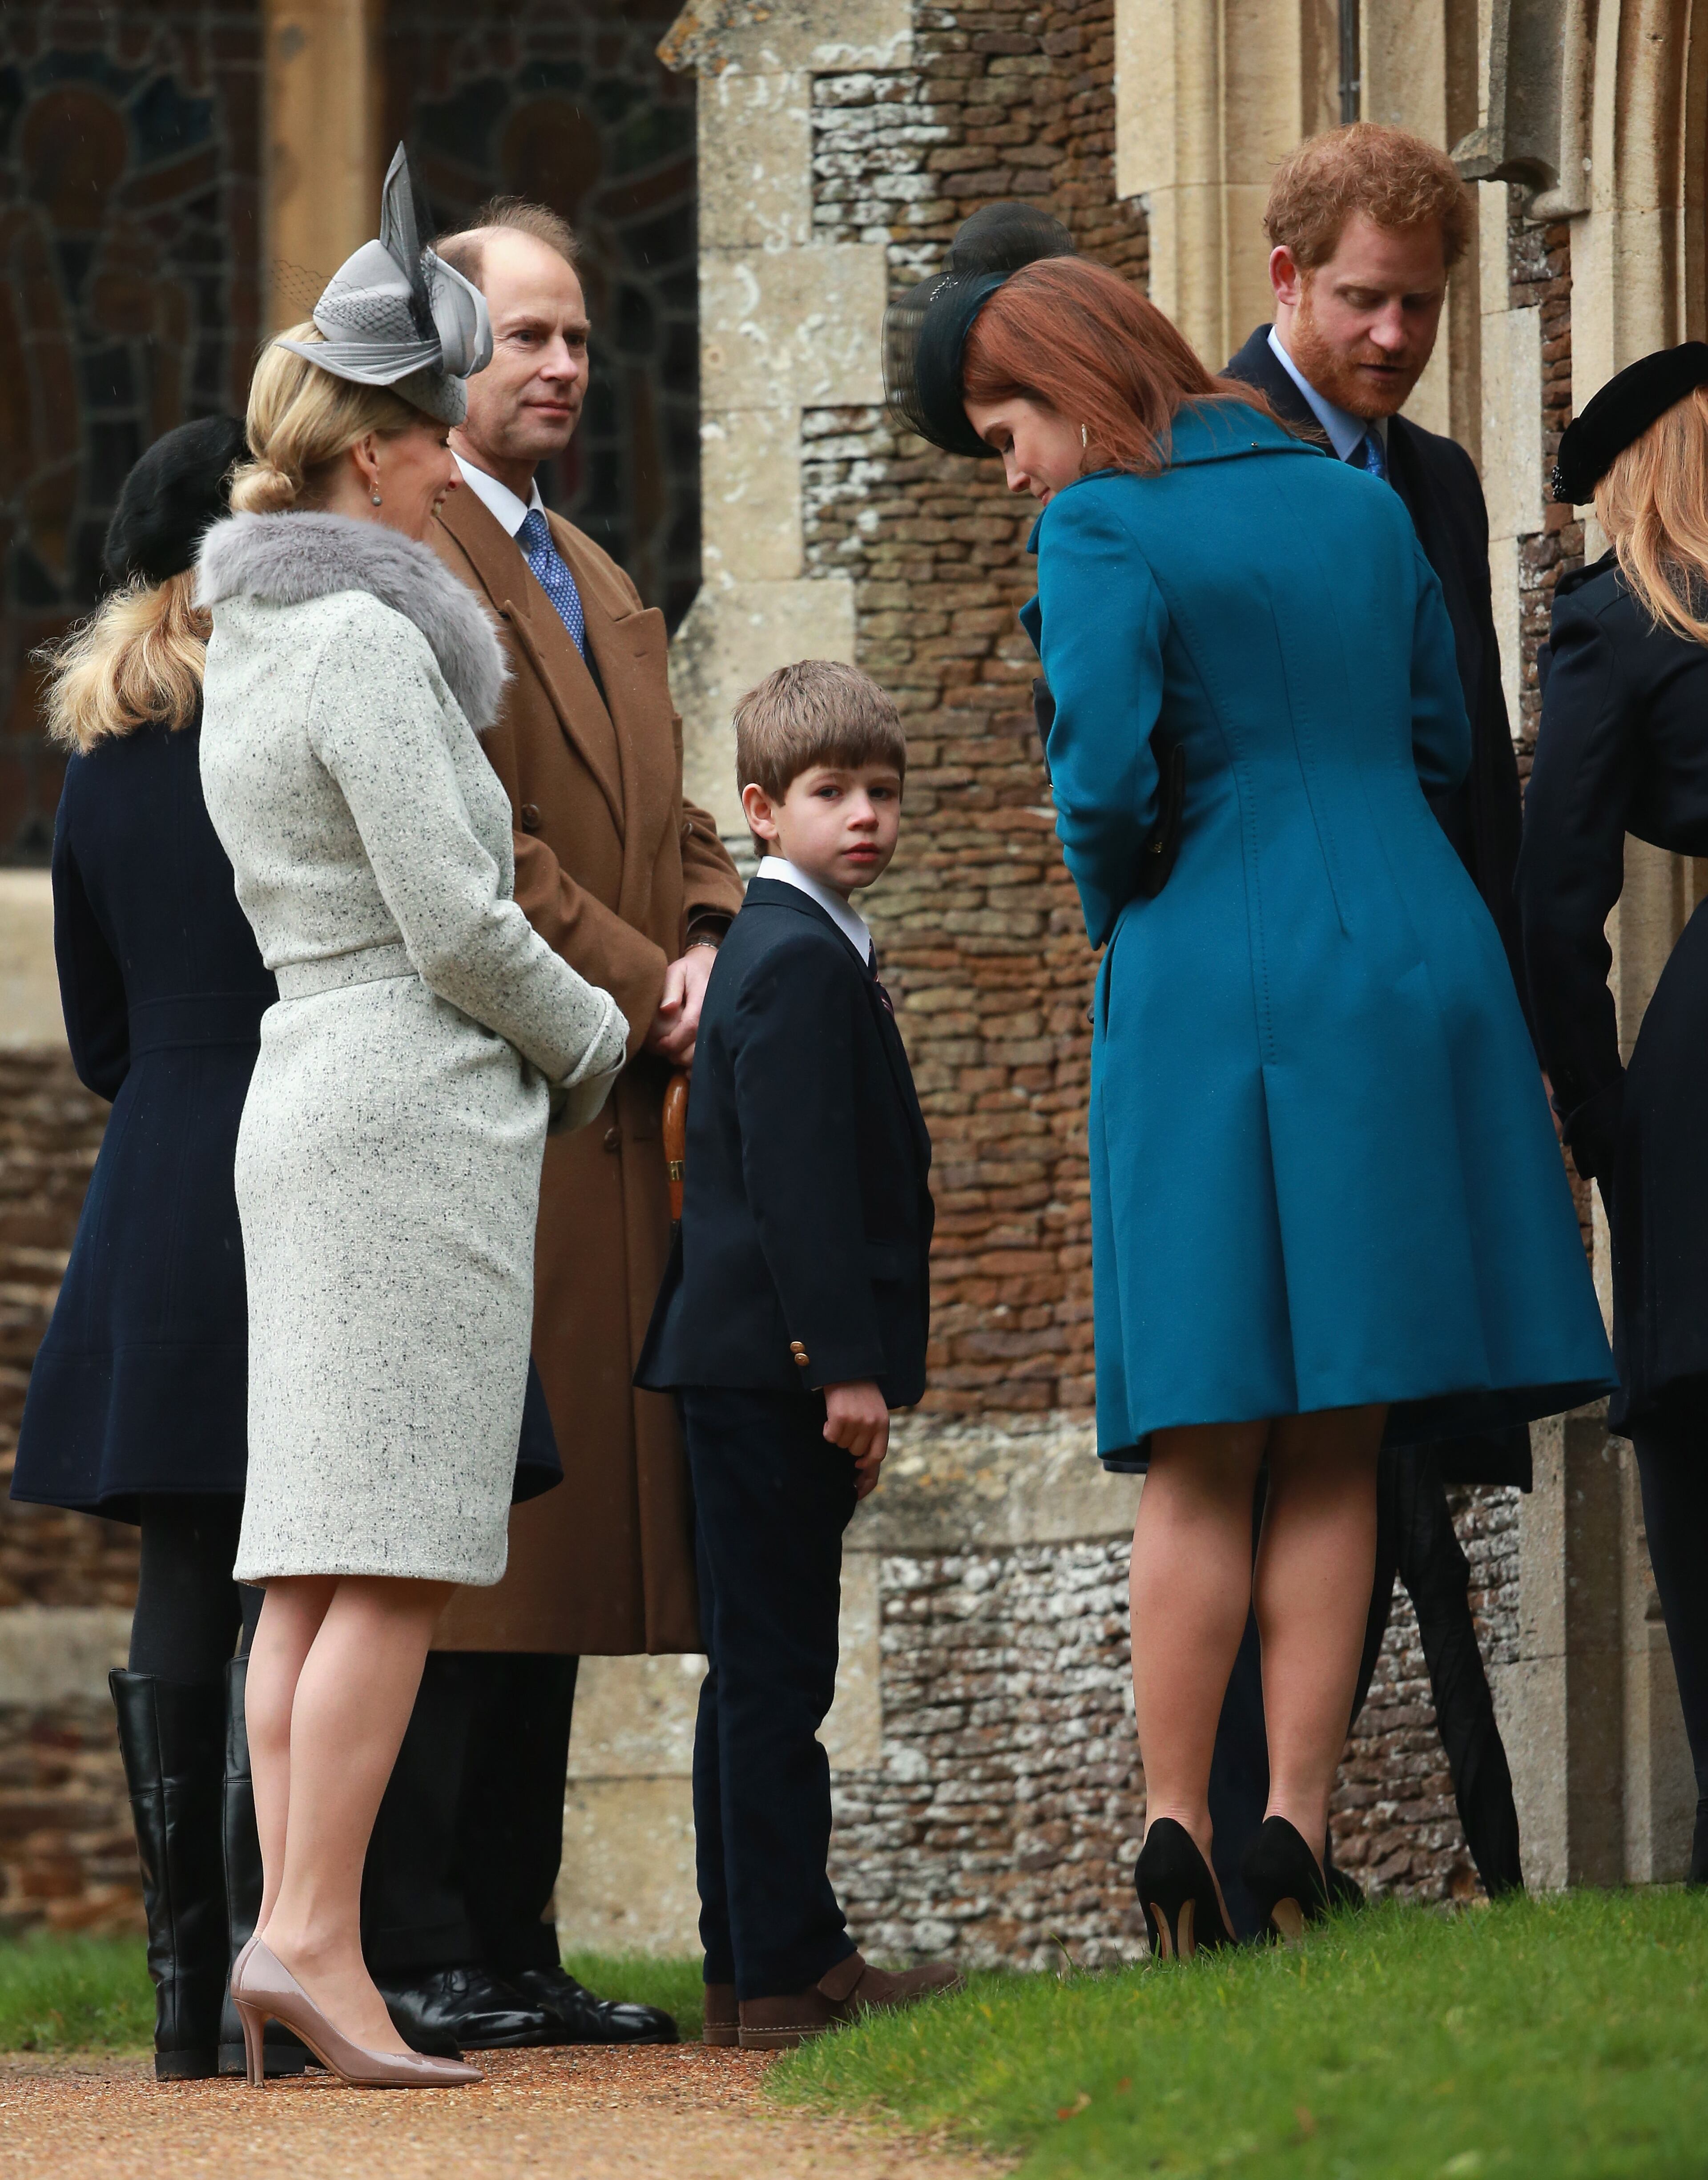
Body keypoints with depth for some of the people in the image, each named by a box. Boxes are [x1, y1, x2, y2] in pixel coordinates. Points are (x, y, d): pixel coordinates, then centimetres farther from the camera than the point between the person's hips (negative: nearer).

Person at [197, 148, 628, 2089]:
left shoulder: (254, 635, 14)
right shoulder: (363, 642, -13)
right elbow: (452, 921, -14)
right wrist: (591, 1040, -1)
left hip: (304, 1088, 9)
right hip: (416, 1105, -9)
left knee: (320, 1560, 5)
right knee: (398, 1557, -12)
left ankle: (284, 1939, 2)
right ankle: (315, 1934, -18)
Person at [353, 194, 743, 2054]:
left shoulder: (604, 593, 24)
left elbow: (672, 819, 21)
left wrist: (708, 952, 0)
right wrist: (637, 989, -12)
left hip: (610, 1124, 9)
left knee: (554, 1550, 9)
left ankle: (509, 1949, 11)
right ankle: (411, 1954, -9)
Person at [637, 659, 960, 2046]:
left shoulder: (795, 950, 19)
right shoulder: (801, 962, -13)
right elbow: (797, 1184, -20)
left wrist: (854, 1363, 23)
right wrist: (848, 1366, -22)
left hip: (758, 1370, 11)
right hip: (773, 1359, -11)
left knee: (765, 1673, 13)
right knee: (775, 1675, -9)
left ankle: (762, 1962, 17)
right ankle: (784, 1968, -8)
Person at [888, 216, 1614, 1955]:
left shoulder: (1103, 534, -7)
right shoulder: (1361, 504, 12)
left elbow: (1104, 783, -16)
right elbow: (1442, 748, 18)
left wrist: (1115, 914, 3)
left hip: (1213, 989, -4)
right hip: (1413, 973, 4)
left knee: (1201, 1455, 3)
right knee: (1336, 1455, 5)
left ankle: (1176, 1840, 2)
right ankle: (1297, 1835, -1)